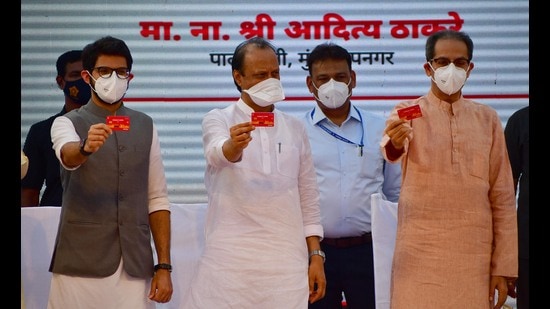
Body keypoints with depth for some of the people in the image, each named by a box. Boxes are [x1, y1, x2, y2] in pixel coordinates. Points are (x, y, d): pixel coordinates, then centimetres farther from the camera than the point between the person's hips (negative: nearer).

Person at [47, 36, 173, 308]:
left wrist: (164, 265, 2)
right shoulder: (68, 123, 2)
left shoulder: (146, 126, 11)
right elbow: (68, 155, -21)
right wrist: (86, 147, -44)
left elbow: (157, 198, 9)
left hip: (136, 267, 3)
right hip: (81, 267, -2)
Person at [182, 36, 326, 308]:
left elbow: (309, 199, 14)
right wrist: (234, 145, -43)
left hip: (287, 260, 3)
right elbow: (217, 153, -21)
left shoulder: (295, 128, 13)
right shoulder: (218, 120, 3)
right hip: (230, 257, -3)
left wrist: (316, 256, 7)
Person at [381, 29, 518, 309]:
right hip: (420, 254, -2)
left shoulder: (487, 118, 9)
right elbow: (391, 150, -21)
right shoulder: (407, 113, 3)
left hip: (474, 257, 2)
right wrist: (393, 145, -45)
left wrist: (504, 266, 4)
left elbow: (502, 197, 9)